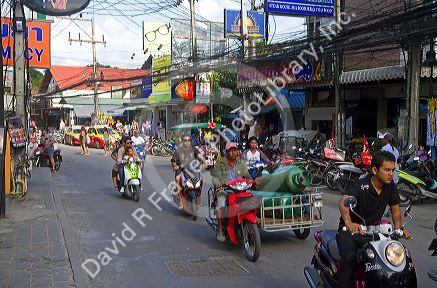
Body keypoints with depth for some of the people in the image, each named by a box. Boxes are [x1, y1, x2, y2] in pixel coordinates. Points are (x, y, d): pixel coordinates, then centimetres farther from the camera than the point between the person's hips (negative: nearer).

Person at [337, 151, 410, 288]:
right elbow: (343, 202, -39)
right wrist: (348, 222, -60)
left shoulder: (390, 185, -1)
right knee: (350, 258, -31)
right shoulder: (360, 186, -21)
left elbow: (395, 209, 9)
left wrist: (399, 227, -13)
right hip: (350, 230, -5)